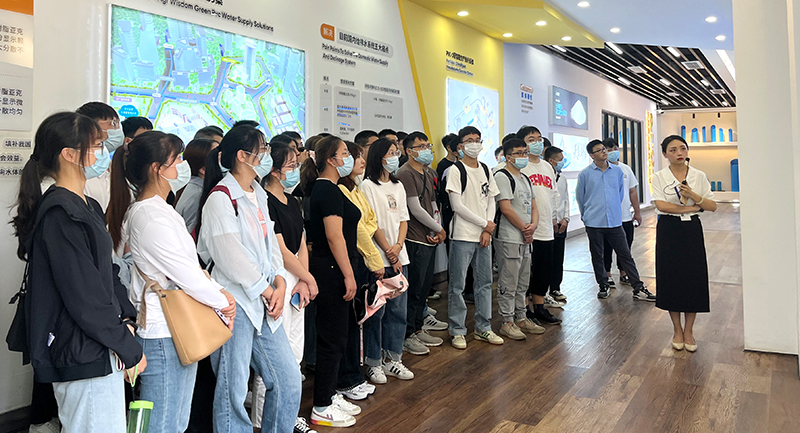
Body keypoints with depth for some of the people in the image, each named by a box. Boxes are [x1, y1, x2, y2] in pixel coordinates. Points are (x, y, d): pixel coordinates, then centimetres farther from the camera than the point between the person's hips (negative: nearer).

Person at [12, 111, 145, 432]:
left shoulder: (88, 207, 12)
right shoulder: (60, 214, -18)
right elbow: (84, 297, -21)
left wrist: (126, 318, -1)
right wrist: (130, 348, -12)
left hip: (99, 351, 9)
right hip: (83, 357, -9)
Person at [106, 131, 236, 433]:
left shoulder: (141, 210, 13)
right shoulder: (153, 217, -19)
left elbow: (190, 264, 13)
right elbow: (186, 275, -19)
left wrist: (219, 291, 1)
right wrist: (223, 302, -4)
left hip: (174, 330, 10)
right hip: (165, 335, -10)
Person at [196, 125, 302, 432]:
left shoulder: (258, 195, 14)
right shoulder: (220, 198, -12)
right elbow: (231, 255, -17)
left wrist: (280, 283, 0)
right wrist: (266, 289, -9)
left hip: (264, 303, 8)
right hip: (235, 302, -8)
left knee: (288, 380, 11)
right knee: (233, 390, 4)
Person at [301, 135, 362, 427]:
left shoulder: (324, 188, 15)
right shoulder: (329, 190, -16)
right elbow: (335, 237, -21)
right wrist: (348, 275, -20)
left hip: (330, 269, 10)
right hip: (332, 270, -10)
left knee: (336, 335, 17)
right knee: (332, 338, -1)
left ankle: (330, 395, 29)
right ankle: (322, 409, 11)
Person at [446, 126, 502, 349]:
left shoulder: (485, 170, 13)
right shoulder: (456, 170, -6)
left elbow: (491, 201, 12)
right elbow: (457, 206, -12)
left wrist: (488, 230, -1)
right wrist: (484, 223, -8)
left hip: (484, 236, 6)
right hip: (463, 236, -6)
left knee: (484, 282, 12)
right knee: (457, 285, 0)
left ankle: (483, 328, 24)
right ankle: (458, 330, 12)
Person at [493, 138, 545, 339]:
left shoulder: (525, 179, 17)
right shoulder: (502, 176, -11)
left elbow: (533, 206, 17)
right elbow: (506, 208, -18)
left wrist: (533, 226, -3)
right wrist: (525, 229, -10)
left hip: (525, 239, 9)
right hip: (508, 238, -9)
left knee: (522, 283, 16)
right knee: (508, 283, -2)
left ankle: (520, 318, 26)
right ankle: (507, 322, 7)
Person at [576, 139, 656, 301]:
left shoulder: (617, 171, 6)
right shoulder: (585, 174, -3)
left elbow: (621, 193, 18)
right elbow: (580, 198, 8)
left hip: (615, 221, 2)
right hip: (594, 223, -2)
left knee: (625, 255, 3)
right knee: (597, 256, 9)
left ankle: (638, 289, 8)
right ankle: (603, 286, 24)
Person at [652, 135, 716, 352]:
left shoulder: (699, 176, 5)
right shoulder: (659, 177, -1)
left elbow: (713, 206, 3)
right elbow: (661, 205, -12)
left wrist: (694, 196, -13)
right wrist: (689, 208, -11)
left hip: (692, 230, 2)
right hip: (668, 230, -1)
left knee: (694, 278, 2)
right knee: (671, 278, 3)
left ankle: (689, 330, 17)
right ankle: (677, 329, 19)